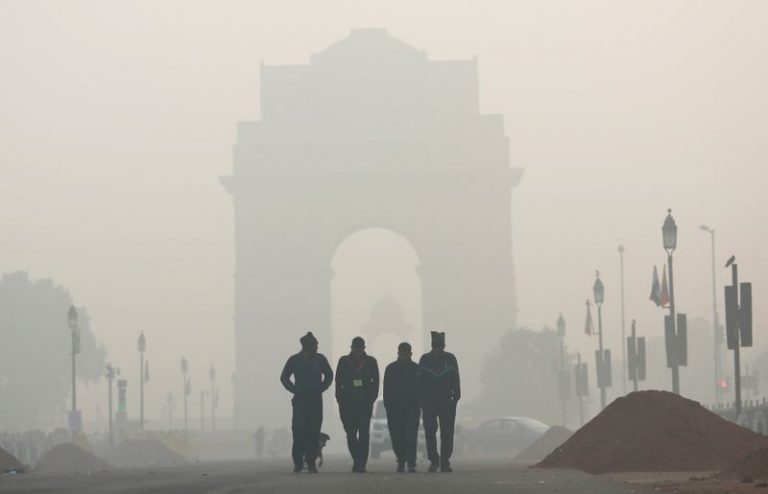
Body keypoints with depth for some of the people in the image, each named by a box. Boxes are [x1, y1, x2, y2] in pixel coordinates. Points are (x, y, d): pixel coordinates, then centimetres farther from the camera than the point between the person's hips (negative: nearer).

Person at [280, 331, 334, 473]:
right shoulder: (294, 360, 2)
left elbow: (329, 375, 20)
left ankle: (311, 462, 2)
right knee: (299, 431, -9)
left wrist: (321, 388, 7)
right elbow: (284, 377, 13)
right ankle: (298, 462, -4)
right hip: (300, 401, -1)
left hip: (316, 399, 1)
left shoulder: (320, 359, 5)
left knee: (314, 432, -3)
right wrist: (294, 390, 2)